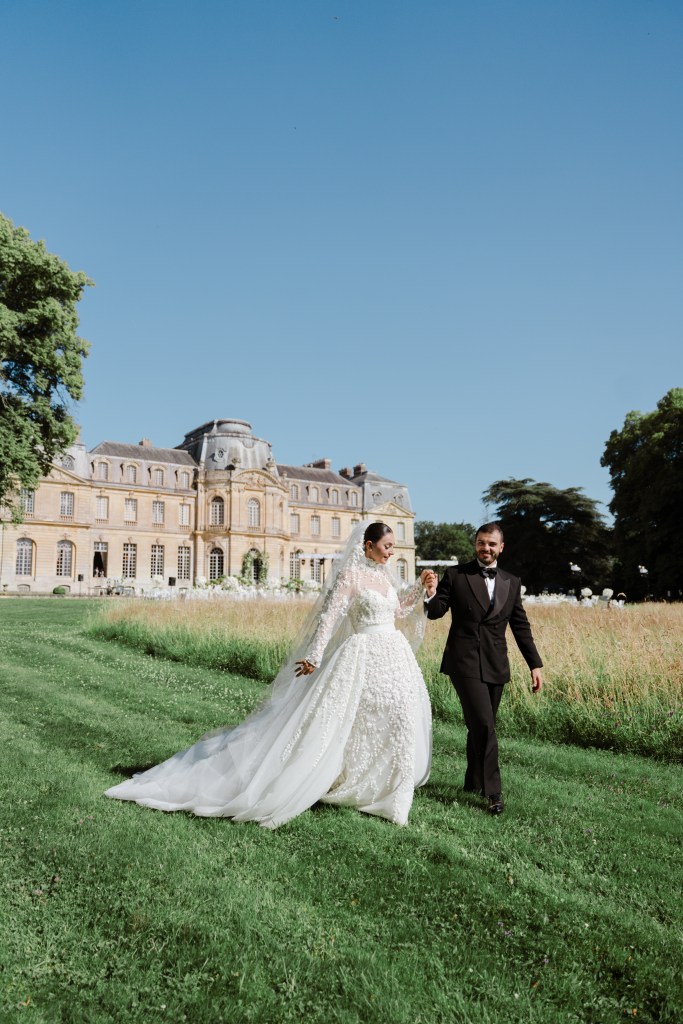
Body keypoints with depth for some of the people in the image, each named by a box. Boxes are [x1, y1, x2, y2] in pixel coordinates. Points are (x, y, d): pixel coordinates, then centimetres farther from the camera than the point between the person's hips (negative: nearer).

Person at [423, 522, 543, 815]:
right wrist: (431, 594, -27)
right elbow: (435, 612, -4)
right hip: (465, 662, -4)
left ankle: (474, 783, 30)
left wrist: (535, 664, 9)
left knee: (481, 727, 13)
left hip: (496, 666, 4)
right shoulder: (456, 575, -2)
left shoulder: (512, 582, 10)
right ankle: (493, 791, -1)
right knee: (483, 725, -12)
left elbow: (520, 626, 13)